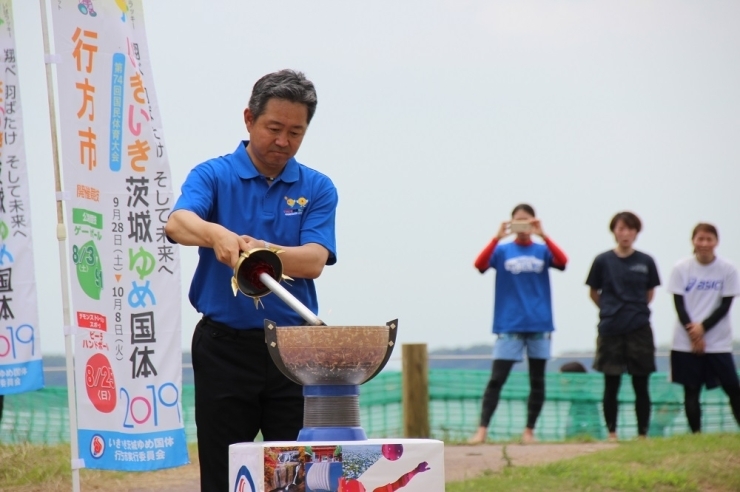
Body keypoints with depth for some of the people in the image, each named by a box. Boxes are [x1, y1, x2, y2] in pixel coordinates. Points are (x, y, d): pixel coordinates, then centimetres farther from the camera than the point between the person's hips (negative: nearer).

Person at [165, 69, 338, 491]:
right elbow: (178, 223, -20)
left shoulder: (317, 189, 6)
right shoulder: (214, 175, 1)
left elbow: (314, 261, -9)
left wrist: (265, 251, -29)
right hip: (224, 346, -1)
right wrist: (216, 234, -42)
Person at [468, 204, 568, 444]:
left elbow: (562, 261, -13)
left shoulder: (542, 250, 6)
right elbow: (480, 264, -14)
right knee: (496, 379, -9)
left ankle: (529, 431, 14)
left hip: (539, 325, 2)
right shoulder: (503, 250, 4)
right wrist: (497, 237, -24)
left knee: (537, 381, 6)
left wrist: (542, 235, -23)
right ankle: (482, 429, -11)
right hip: (510, 324, -2)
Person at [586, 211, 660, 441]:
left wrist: (636, 311, 8)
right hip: (610, 330, -1)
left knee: (641, 386, 3)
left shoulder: (646, 262, 1)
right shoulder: (603, 261, -1)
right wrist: (610, 311, 7)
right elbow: (594, 293, 10)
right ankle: (611, 433, 10)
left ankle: (643, 433, 9)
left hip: (639, 329, 1)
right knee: (611, 385, 2)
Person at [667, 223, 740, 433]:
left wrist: (703, 327, -13)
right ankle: (696, 435, 7)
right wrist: (693, 333, -11)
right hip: (686, 342, 1)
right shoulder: (681, 268, -1)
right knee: (691, 390, 1)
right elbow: (679, 305, -2)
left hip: (719, 342, 0)